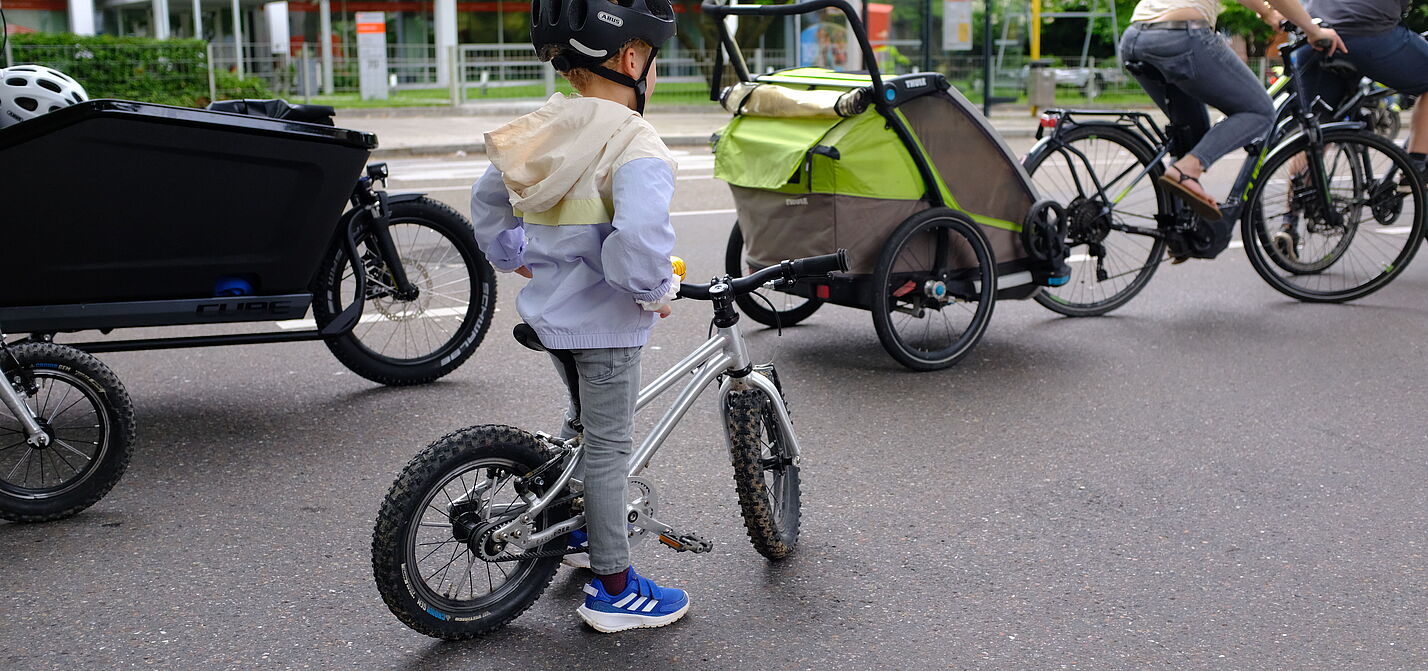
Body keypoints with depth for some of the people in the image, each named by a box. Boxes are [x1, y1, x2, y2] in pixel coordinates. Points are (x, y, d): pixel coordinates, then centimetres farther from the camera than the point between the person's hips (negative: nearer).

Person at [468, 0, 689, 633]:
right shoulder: (635, 144, -22)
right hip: (604, 322, -8)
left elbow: (487, 202, 15)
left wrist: (515, 259, 25)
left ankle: (580, 518, 45)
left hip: (548, 310, 8)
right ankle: (614, 591, 13)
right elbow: (639, 241, -37)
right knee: (609, 448, 2)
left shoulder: (540, 130, 3)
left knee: (589, 421, 29)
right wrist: (656, 292, -20)